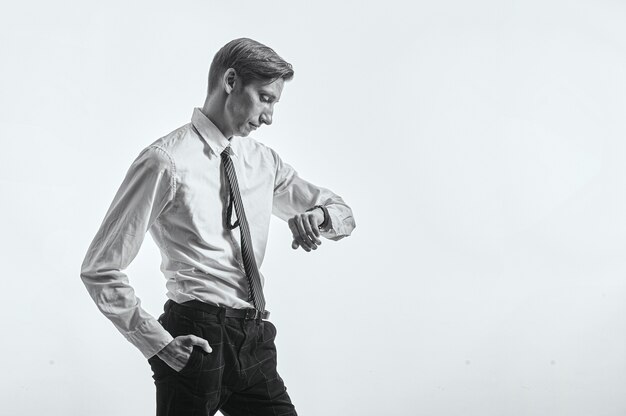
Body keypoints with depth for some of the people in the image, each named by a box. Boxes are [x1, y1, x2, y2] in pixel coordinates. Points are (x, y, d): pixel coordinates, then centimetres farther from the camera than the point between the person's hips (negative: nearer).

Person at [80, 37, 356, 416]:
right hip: (199, 339, -6)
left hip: (256, 342, 6)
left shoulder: (262, 161, 11)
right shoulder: (167, 162, -10)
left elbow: (343, 213, 22)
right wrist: (157, 343, -12)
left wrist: (316, 216, -2)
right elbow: (100, 270, -9)